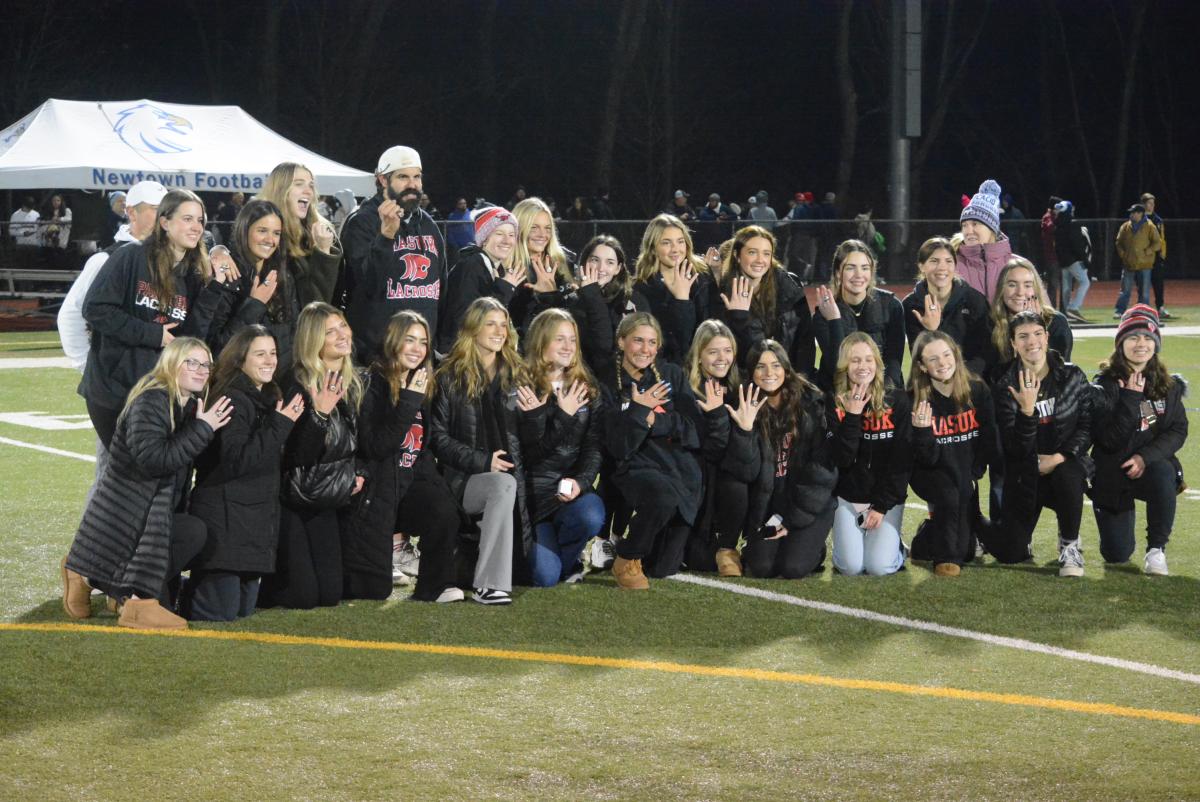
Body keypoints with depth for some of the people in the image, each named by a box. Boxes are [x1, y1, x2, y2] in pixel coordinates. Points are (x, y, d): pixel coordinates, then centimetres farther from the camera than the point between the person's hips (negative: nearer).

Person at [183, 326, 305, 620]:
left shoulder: (267, 399, 15)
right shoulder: (232, 400, -15)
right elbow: (236, 461, -24)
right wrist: (279, 427, -23)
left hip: (255, 523, 9)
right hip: (224, 522, -9)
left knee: (244, 610, 14)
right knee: (220, 612, -8)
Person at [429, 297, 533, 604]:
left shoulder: (517, 376, 15)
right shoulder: (450, 378, 4)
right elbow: (438, 437, -3)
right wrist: (482, 462, -13)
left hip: (510, 473, 4)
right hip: (464, 478, -4)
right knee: (504, 485, -38)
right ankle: (489, 586, -37)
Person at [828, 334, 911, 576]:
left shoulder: (897, 400, -4)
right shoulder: (835, 404, -3)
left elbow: (901, 460, -5)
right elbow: (841, 460, -13)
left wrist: (882, 506, -9)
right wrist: (852, 418, -21)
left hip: (887, 498, -1)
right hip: (847, 497, 1)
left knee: (878, 566, -18)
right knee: (851, 567, -15)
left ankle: (896, 547, 16)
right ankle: (849, 541, 19)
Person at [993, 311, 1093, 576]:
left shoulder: (1073, 376, -2)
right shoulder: (1006, 388, -7)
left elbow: (1087, 426, -1)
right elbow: (1016, 447, -15)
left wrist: (1061, 456, -18)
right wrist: (1026, 410, -31)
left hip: (1066, 463, 0)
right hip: (1025, 475, 0)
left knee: (1067, 475, -38)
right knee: (1011, 554, -9)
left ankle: (1070, 546, -12)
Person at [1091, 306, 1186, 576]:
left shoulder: (1168, 385, 0)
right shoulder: (1105, 386, -11)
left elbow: (1178, 431, -5)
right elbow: (1110, 439, -18)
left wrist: (1146, 457, -20)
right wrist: (1131, 399, -25)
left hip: (1153, 465, 1)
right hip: (1112, 475, -1)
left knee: (1163, 474, -38)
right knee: (1116, 555, -1)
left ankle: (1156, 549, -21)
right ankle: (1125, 516, 36)